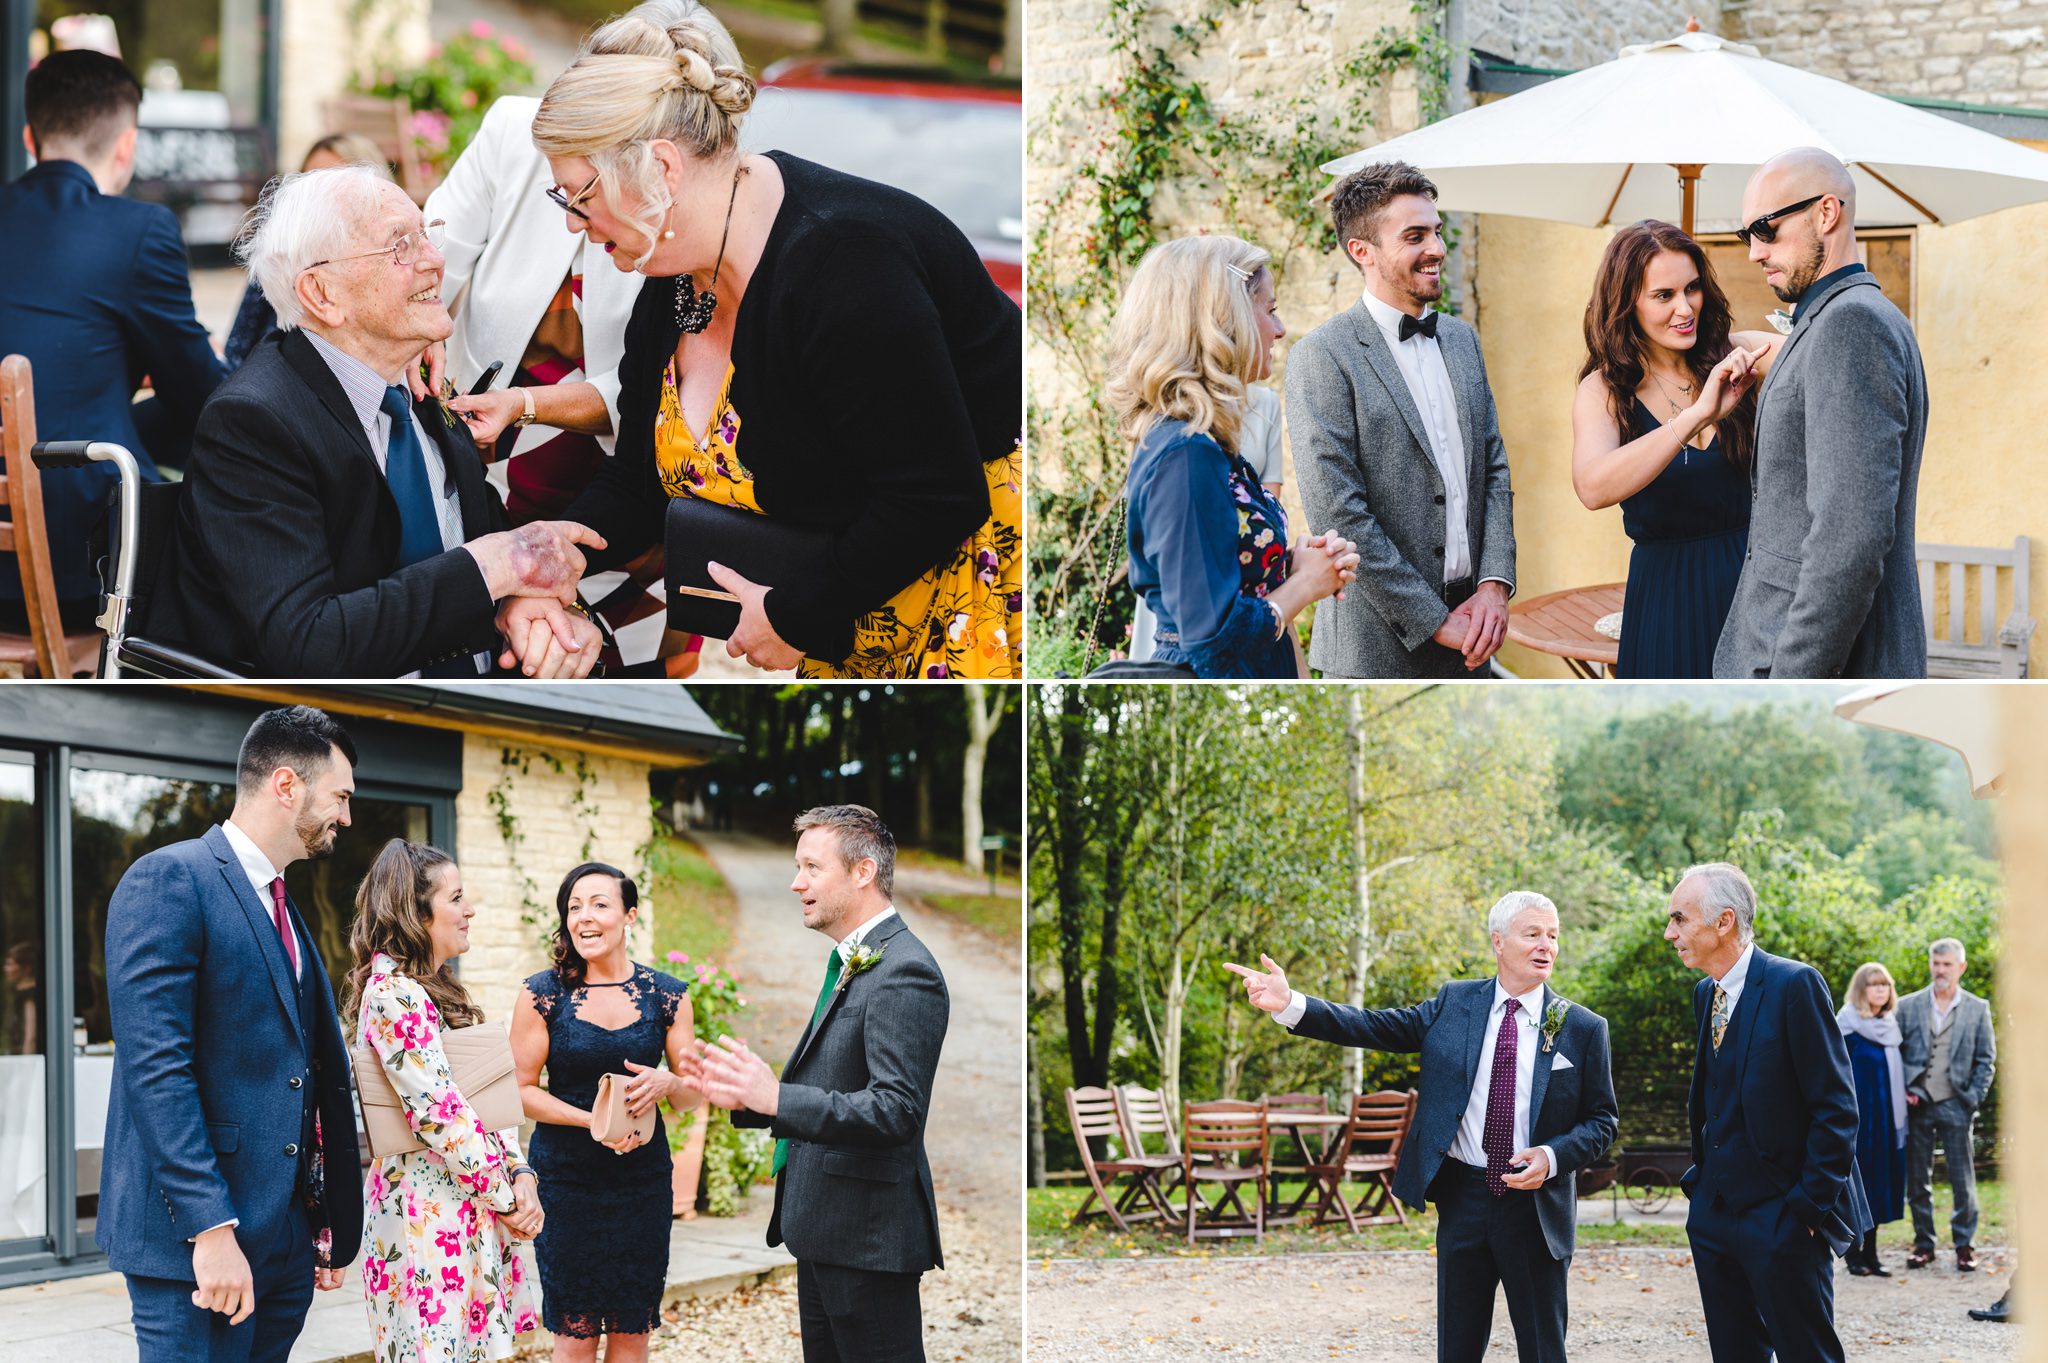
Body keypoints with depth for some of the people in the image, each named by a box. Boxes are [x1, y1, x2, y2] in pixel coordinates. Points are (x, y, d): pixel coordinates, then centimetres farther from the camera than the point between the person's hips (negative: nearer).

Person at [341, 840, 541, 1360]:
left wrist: (519, 1174, -1)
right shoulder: (392, 992, -15)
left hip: (470, 1210, 10)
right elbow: (438, 1112, -19)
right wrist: (508, 1197, -13)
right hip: (430, 1213, -10)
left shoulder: (441, 992, 16)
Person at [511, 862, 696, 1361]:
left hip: (643, 1180, 2)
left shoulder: (667, 996, 3)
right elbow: (522, 1090, -2)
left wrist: (668, 1084, -15)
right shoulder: (543, 995, -3)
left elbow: (691, 1096, 8)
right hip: (566, 1179, -2)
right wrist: (591, 1121, -16)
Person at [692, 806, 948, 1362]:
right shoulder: (849, 963, 16)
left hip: (867, 1236, -11)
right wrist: (747, 1098, 8)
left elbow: (896, 1108, -26)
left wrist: (778, 1098, -31)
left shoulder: (904, 972, -17)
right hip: (824, 1232, 11)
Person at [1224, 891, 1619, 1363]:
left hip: (1534, 1203, -2)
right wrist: (1290, 1004, -14)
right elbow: (1375, 1027, -2)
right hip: (1462, 1199, 2)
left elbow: (1602, 1121, 2)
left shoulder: (1583, 1028, -1)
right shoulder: (1455, 1003, 4)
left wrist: (1553, 1157, -17)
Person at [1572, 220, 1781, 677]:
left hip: (1754, 585, 2)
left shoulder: (1735, 354, -1)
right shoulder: (1604, 390, -7)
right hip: (1668, 600, -2)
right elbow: (1593, 488, -27)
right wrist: (1698, 415, -34)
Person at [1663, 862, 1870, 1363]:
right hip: (1714, 1212, 8)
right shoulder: (1705, 993, 12)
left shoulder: (1795, 985, -13)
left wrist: (1812, 1205, -16)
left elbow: (1835, 1106, -14)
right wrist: (1701, 1178, 12)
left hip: (1780, 1215, -8)